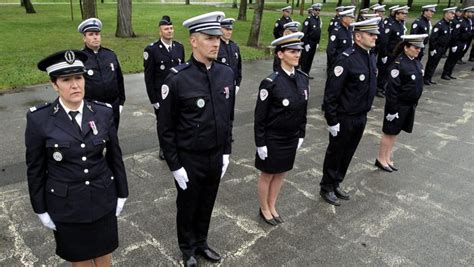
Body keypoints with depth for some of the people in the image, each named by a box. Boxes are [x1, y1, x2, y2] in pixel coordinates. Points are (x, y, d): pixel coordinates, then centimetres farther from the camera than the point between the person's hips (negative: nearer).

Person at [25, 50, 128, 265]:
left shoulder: (103, 112, -8)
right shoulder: (39, 119, -13)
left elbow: (115, 156, 0)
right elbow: (35, 169, -5)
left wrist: (121, 194, 5)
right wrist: (41, 210, 0)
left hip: (103, 200, 1)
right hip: (66, 205, -1)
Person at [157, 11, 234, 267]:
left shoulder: (227, 73, -5)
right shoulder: (177, 79, -20)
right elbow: (165, 128, -13)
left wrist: (226, 152, 8)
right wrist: (175, 166, -11)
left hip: (216, 157, 4)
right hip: (189, 160, -4)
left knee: (207, 204, 23)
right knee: (187, 207, 19)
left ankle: (201, 242, 48)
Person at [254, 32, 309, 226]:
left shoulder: (303, 79, -3)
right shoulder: (270, 83, -21)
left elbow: (303, 111, 8)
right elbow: (259, 117, -16)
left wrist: (301, 135, 10)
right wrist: (260, 144, -13)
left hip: (292, 138, 6)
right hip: (272, 139, -6)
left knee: (281, 174, 20)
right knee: (268, 175, 14)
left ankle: (272, 206, 41)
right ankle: (264, 209, 35)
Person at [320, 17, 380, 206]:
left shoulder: (371, 57, 4)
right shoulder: (346, 60, -22)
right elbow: (331, 93, -21)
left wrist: (365, 113, 16)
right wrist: (332, 121, -18)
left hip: (361, 117, 8)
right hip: (344, 119, -8)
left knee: (348, 154, 19)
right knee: (335, 153, 10)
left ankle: (336, 184, 38)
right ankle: (326, 188, 28)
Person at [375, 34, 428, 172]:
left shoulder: (416, 62, 5)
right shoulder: (398, 64, -20)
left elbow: (417, 84, 15)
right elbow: (392, 89, -21)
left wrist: (414, 103, 16)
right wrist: (392, 109, -20)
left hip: (410, 105, 8)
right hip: (398, 105, -8)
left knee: (395, 132, 17)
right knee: (389, 132, 6)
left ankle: (387, 158, 29)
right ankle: (381, 159, 21)